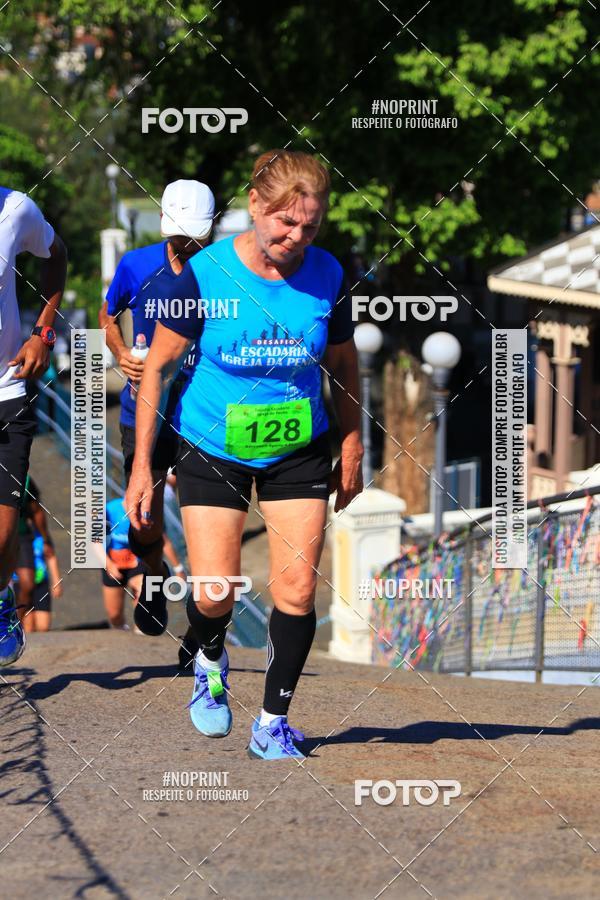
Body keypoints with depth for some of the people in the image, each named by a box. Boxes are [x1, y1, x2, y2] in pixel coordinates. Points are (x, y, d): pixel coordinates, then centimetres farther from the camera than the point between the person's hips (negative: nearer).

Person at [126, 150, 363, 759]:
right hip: (212, 451, -2)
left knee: (297, 589, -6)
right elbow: (157, 366, -10)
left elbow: (342, 362, 7)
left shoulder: (327, 276, -11)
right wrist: (142, 465, -10)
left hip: (298, 451, 2)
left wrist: (351, 449, 9)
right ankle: (210, 662, 30)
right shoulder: (206, 274, -19)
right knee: (214, 594, -5)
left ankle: (273, 723, 9)